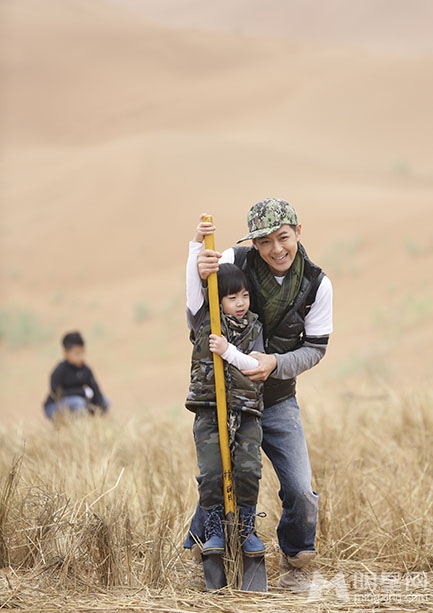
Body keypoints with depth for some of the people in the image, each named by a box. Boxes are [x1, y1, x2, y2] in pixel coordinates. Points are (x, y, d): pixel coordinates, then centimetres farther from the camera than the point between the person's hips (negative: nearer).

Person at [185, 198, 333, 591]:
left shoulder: (316, 284, -8)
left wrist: (276, 364, -22)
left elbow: (315, 347, -2)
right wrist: (201, 279, -33)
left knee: (300, 491, -4)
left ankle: (295, 565, 20)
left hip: (278, 401, 1)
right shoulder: (233, 263, -15)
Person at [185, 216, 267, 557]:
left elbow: (256, 365, 0)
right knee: (212, 472, -8)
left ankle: (247, 529, 7)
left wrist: (229, 352, -14)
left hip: (247, 411, 1)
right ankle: (214, 532, 4)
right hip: (210, 410, -1)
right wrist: (197, 245, -13)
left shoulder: (253, 328, 10)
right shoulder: (204, 322, 5)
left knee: (248, 470, -8)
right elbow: (193, 283, -5)